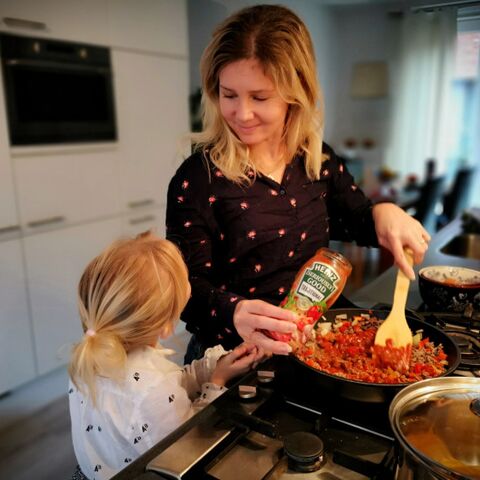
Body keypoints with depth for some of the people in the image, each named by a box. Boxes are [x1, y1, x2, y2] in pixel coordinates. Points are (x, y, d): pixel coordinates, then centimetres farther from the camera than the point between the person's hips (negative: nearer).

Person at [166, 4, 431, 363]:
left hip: (312, 346, 4)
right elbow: (189, 286, -13)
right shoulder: (197, 179, -15)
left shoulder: (320, 159, 0)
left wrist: (383, 213, -7)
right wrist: (232, 311, -33)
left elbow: (355, 220, 16)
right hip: (232, 358, -3)